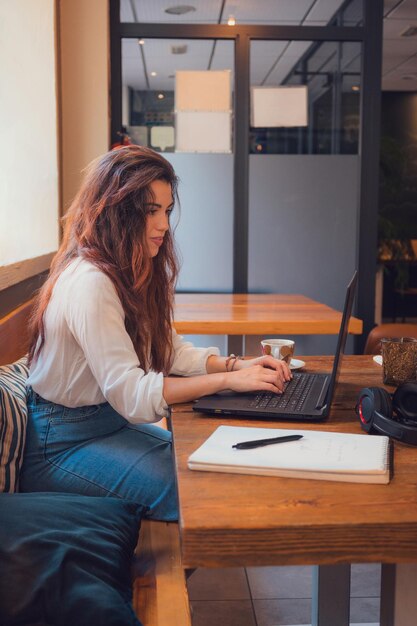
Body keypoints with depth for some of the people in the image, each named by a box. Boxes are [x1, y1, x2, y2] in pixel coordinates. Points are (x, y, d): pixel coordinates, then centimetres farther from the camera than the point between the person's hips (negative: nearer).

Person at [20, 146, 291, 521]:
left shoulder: (132, 272, 5)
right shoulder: (90, 282, -26)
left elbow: (168, 349, 7)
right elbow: (129, 394, -28)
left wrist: (237, 364, -9)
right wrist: (229, 380, -27)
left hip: (111, 421, 9)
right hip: (60, 444, -9)